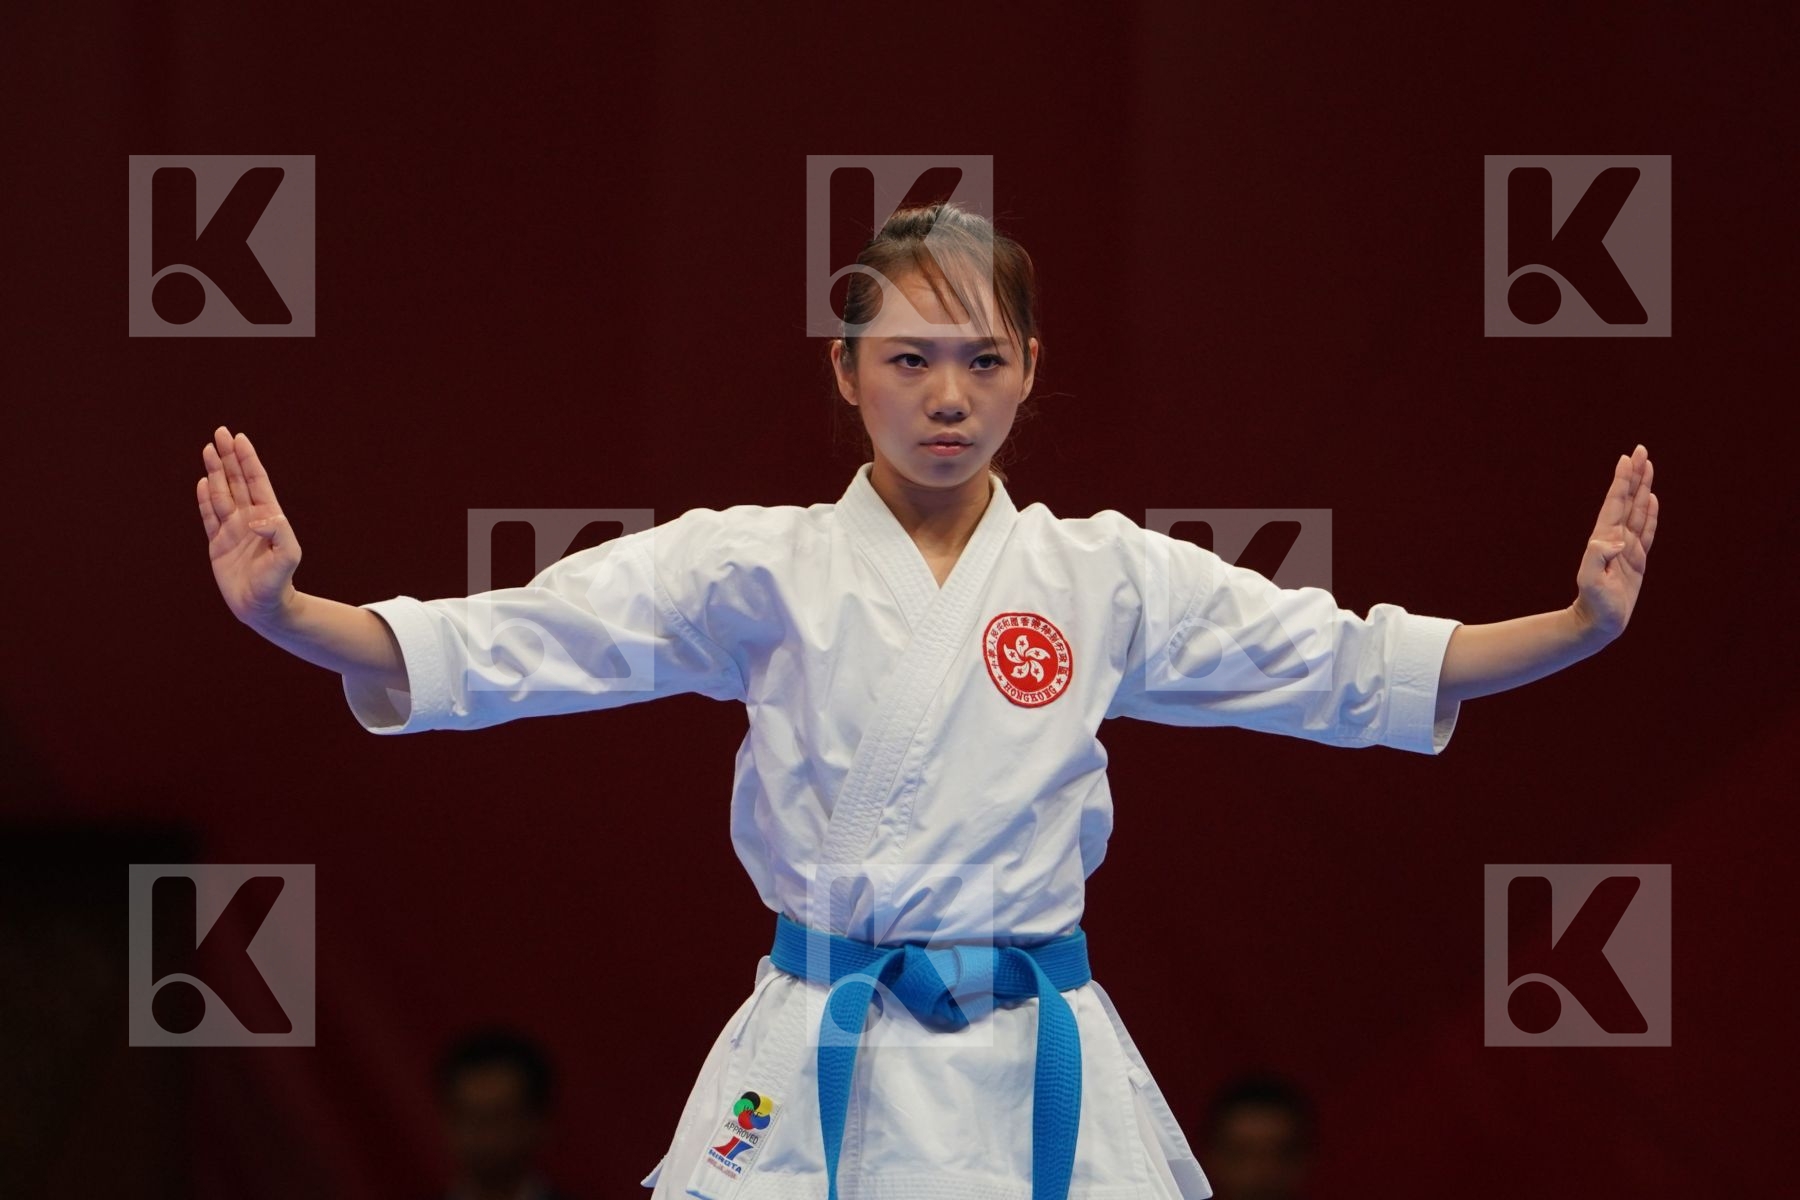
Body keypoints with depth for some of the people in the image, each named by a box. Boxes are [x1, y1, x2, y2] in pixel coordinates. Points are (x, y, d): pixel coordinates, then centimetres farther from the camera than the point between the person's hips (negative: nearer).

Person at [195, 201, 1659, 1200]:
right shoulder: (759, 570, 1)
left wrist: (1581, 623, -5)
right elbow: (495, 647, -7)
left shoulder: (1105, 577, 7)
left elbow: (1357, 666, 7)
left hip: (1045, 1075, 1)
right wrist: (287, 612, -23)